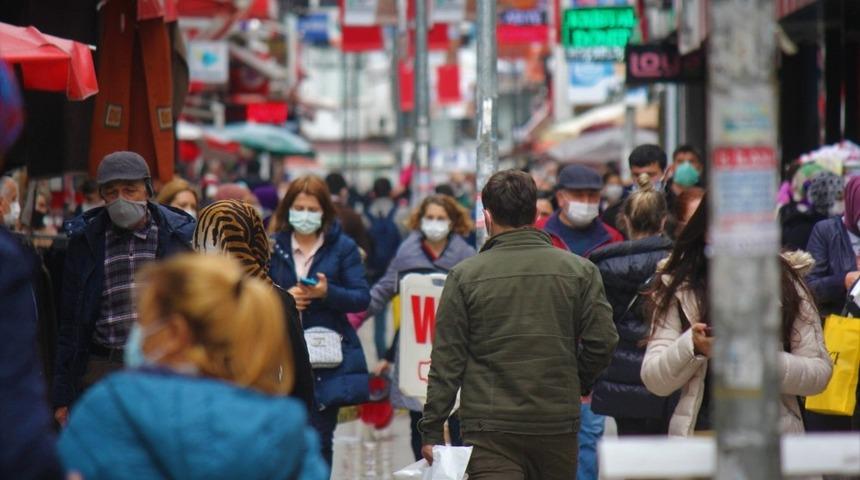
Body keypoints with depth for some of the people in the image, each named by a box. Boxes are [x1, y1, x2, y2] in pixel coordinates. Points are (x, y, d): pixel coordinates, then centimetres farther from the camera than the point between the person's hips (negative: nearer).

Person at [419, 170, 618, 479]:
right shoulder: (580, 270, 3)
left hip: (490, 432, -2)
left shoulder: (465, 275, -1)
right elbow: (602, 341, 0)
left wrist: (432, 430, 2)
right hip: (558, 428, 2)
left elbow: (447, 360, -2)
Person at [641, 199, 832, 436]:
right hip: (698, 434, 1)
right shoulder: (678, 289, 7)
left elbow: (820, 372, 3)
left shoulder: (786, 283, 7)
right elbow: (654, 381, 4)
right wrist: (691, 347, -14)